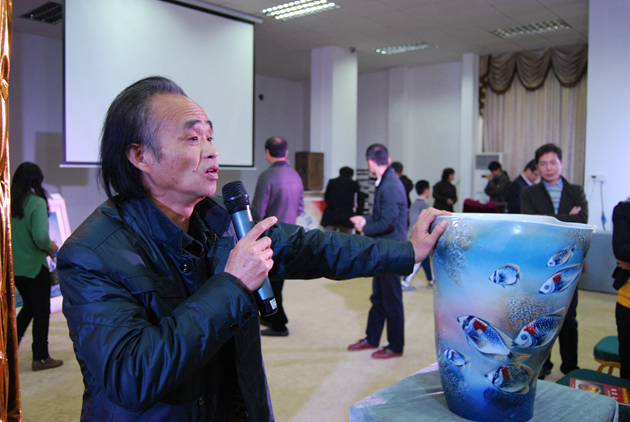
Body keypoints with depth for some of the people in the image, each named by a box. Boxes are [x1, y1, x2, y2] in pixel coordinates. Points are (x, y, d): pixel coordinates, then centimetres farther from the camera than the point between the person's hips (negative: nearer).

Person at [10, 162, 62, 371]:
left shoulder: (9, 202, 0)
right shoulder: (36, 202, -18)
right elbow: (40, 236, -27)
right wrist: (49, 247, -6)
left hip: (14, 266, 6)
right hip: (34, 266, -6)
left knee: (28, 306, 25)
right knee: (42, 311, 8)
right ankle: (40, 358, 16)